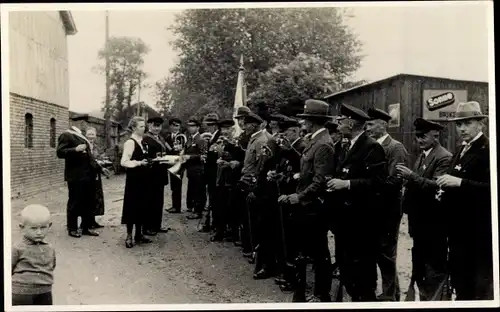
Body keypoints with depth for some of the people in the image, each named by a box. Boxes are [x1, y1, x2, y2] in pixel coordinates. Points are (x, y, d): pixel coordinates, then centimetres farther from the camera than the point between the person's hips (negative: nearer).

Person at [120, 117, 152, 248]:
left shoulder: (143, 142, 12)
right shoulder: (130, 142, -11)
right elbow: (124, 162, -18)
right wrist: (138, 163, -25)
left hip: (143, 178, 8)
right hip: (133, 178, -8)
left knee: (141, 205, 11)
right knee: (132, 206, -2)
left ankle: (139, 234, 20)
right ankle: (129, 236, 6)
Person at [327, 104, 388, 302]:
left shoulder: (372, 147, -13)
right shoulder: (348, 148, 16)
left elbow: (378, 181, -21)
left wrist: (347, 184, -23)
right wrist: (335, 184, 6)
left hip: (361, 218, -9)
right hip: (345, 216, 9)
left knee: (363, 267, 0)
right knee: (346, 264, 15)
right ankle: (356, 298, 28)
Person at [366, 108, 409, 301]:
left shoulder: (396, 148, -12)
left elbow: (393, 180, -21)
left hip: (387, 209, -7)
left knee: (386, 254, 1)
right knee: (379, 253, 15)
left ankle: (389, 296, 14)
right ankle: (393, 292, 30)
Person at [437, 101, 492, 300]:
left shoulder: (488, 150, -13)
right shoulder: (461, 151, 16)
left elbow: (491, 187, -24)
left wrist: (459, 182, -28)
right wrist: (444, 191, 5)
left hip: (479, 231, -9)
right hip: (458, 228, 9)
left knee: (481, 287, 2)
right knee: (460, 283, 18)